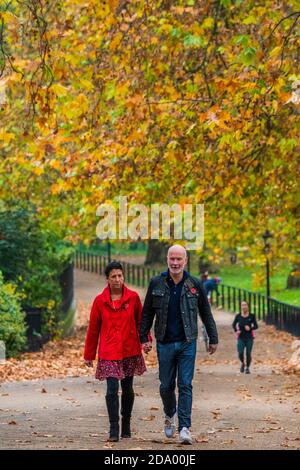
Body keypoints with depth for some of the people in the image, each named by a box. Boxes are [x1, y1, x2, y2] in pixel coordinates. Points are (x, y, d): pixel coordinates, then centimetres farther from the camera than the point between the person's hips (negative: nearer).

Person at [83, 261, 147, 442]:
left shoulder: (133, 297, 0)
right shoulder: (100, 301, -1)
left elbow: (140, 321, 8)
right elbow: (93, 329, 5)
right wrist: (89, 355, 8)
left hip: (130, 351, 2)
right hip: (109, 353, -2)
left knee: (128, 390, 12)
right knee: (112, 391, -10)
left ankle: (126, 424, 27)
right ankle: (114, 429, -4)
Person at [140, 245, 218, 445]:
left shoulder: (195, 285, 0)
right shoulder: (156, 284, 1)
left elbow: (206, 313, 8)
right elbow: (147, 313, 8)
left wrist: (213, 339, 10)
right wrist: (144, 338, 3)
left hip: (187, 343, -1)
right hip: (165, 343, 1)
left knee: (185, 385, -6)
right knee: (166, 386, 8)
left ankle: (185, 428, -7)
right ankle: (170, 415, 36)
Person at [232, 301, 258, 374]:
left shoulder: (251, 316, -3)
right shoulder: (238, 316, 0)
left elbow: (256, 326, 3)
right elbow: (234, 325, 15)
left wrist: (250, 328, -16)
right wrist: (236, 330, -3)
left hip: (249, 338, 0)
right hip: (241, 338, 0)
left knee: (248, 354, -1)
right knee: (240, 353, -9)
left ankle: (247, 368, 19)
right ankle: (242, 363, 22)